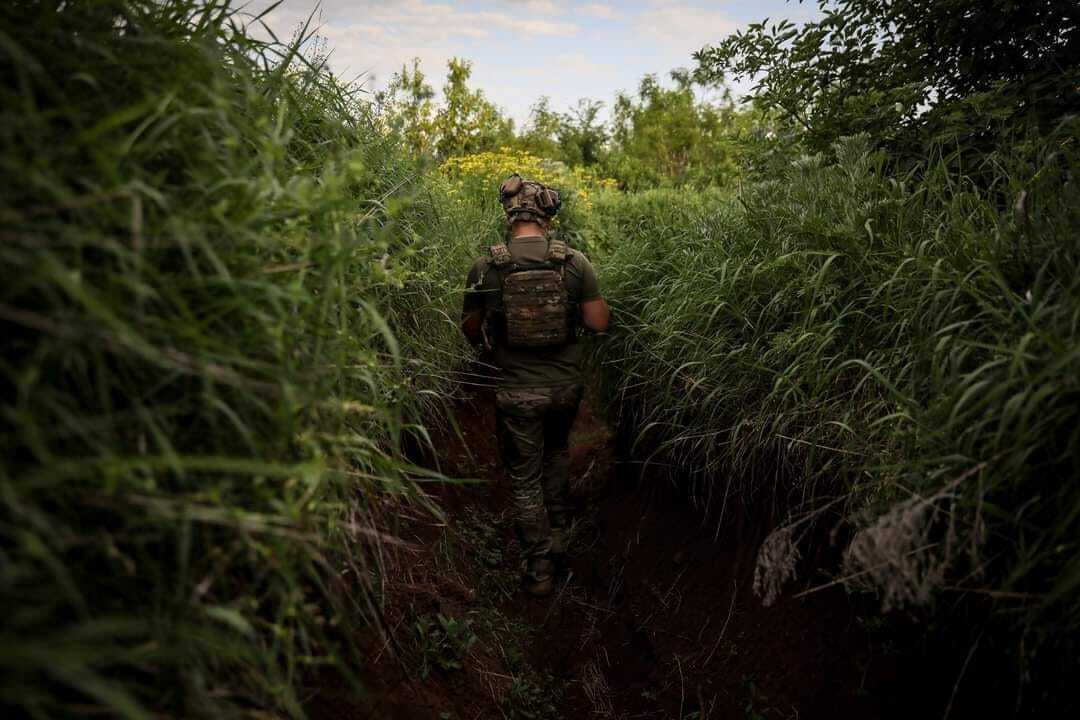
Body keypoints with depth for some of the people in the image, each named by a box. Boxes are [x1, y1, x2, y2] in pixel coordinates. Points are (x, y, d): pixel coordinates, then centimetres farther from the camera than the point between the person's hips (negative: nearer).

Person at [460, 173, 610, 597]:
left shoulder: (486, 267, -9)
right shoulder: (575, 261, -7)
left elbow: (470, 332, -1)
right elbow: (599, 322, -5)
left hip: (516, 391, -2)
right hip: (566, 385, 2)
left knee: (525, 480, 12)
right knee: (557, 451, 31)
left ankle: (539, 570, 21)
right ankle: (559, 532, 39)